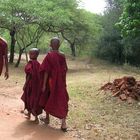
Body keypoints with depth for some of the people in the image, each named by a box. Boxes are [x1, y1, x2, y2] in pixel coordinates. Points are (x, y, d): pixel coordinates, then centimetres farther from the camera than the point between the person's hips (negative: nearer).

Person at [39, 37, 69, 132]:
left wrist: (44, 85, -11)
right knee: (61, 100, 4)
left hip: (51, 81, -3)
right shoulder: (62, 56, -1)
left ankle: (47, 118, 32)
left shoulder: (49, 56, -15)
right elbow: (65, 70, 6)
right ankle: (63, 123, -4)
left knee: (48, 98, 18)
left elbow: (46, 71, -16)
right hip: (61, 82, 3)